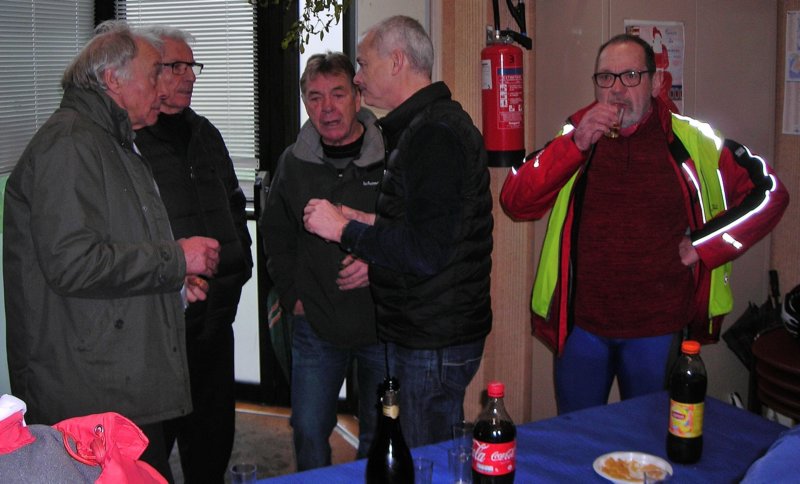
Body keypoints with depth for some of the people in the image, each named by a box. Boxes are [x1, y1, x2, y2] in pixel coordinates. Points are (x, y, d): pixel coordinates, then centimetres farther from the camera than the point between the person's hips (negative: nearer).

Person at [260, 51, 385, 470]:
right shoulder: (293, 163, 5)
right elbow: (275, 236, 17)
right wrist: (292, 295, 8)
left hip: (381, 322, -2)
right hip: (315, 325, 3)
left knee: (379, 435, 12)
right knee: (308, 430, 8)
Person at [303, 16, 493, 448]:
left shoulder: (433, 133, -19)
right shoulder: (434, 123, 15)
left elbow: (426, 252, -25)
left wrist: (344, 230, -14)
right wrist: (368, 224, 11)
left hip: (433, 344, -10)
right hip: (429, 332, 10)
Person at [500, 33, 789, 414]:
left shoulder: (692, 142, -1)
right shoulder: (574, 138, 3)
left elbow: (767, 194, 4)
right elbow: (515, 202, -10)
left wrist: (705, 248, -5)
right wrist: (576, 144, -20)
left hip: (658, 328, -1)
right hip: (582, 324, 1)